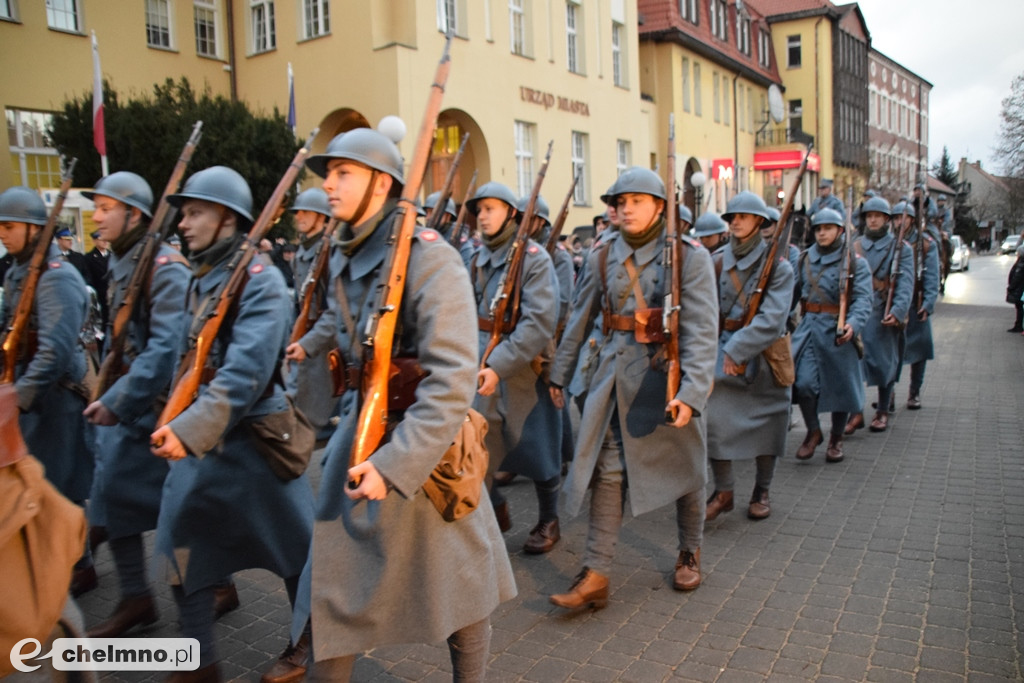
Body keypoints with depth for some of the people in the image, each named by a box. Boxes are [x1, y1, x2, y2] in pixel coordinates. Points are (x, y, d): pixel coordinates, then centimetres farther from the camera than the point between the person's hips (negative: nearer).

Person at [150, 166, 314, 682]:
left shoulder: (259, 278, -16)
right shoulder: (199, 278, 9)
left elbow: (247, 369, -27)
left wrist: (190, 429, -32)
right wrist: (178, 423, 11)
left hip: (253, 437, -8)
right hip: (198, 436, 8)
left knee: (289, 544, 10)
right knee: (182, 544, 10)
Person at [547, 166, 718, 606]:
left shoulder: (689, 256, -8)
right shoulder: (602, 257, 3)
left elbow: (701, 331, -15)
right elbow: (580, 320, 11)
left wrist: (691, 392, -24)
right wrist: (559, 373, 11)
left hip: (670, 376, -2)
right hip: (615, 374, 3)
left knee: (684, 468, 14)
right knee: (608, 472, -1)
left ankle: (689, 552, 37)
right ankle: (595, 574, 4)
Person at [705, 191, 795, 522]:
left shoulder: (777, 265, -6)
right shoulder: (718, 261, 5)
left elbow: (771, 319, -16)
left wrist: (737, 351, -21)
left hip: (763, 354, -2)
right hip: (724, 349, 2)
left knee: (765, 420, 9)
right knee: (715, 416, -7)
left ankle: (762, 492, 27)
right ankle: (723, 491, 9)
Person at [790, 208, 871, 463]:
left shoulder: (855, 263, -2)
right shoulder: (805, 259, 9)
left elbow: (863, 299, -12)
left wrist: (853, 324, -30)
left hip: (838, 332, -2)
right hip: (809, 328, 2)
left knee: (840, 386, 8)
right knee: (803, 382, -9)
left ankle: (836, 439, 27)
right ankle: (813, 432, 14)